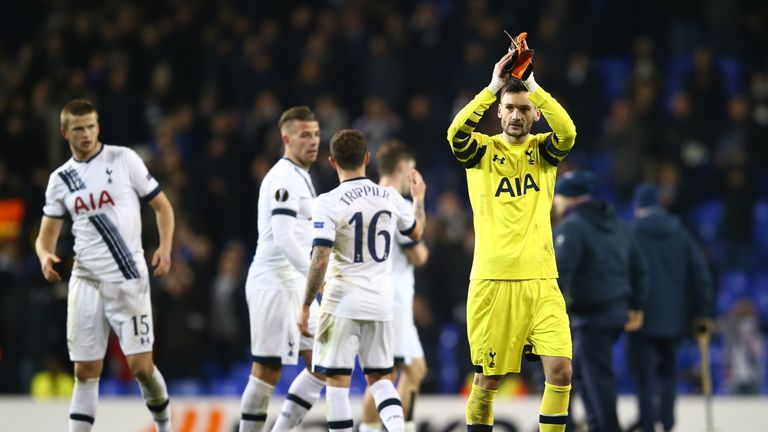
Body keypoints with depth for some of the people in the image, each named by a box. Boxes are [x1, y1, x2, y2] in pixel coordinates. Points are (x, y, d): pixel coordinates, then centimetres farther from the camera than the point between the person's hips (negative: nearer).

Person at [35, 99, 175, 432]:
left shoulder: (124, 159, -1)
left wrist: (165, 247, -12)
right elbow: (46, 235, 10)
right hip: (85, 281, 3)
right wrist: (45, 256, -13)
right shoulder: (60, 179, 8)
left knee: (140, 365, -6)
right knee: (85, 372, 2)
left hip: (128, 280, -3)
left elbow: (162, 205, 4)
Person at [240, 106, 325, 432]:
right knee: (268, 369, -6)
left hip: (293, 283, 10)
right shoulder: (284, 178, -14)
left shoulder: (299, 176, 18)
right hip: (274, 283, -10)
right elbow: (283, 239, -23)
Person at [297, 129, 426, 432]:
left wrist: (306, 307, -7)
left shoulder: (328, 203, -12)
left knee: (337, 381, 1)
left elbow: (320, 260, -16)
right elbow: (416, 232, 22)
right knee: (379, 377, 16)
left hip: (342, 304, -4)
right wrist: (418, 197, 41)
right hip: (380, 304, 4)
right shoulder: (390, 198, 2)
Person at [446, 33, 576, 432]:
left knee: (560, 370, -11)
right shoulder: (482, 151, 6)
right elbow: (456, 133, -16)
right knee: (487, 379, 3)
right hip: (491, 279, -1)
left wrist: (532, 85, -16)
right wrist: (494, 87, -19)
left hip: (540, 280, 1)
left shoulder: (543, 151, 9)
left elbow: (567, 133, -13)